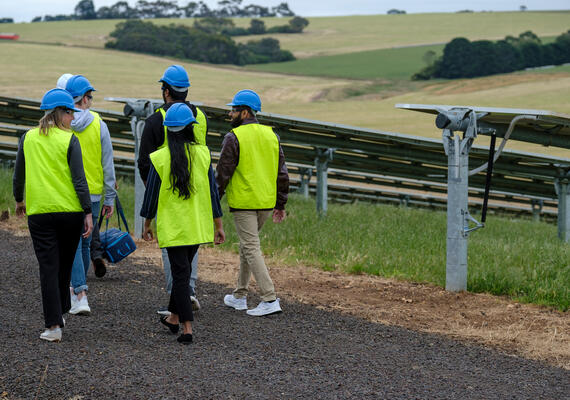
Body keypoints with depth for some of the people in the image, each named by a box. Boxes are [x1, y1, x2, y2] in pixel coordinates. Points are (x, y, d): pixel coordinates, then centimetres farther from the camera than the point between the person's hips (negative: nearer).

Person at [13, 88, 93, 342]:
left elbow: (18, 175, 14)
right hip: (70, 210, -1)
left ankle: (53, 325, -9)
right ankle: (59, 314, 30)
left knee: (48, 268, -1)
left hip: (39, 211, 1)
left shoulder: (28, 138, 4)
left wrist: (19, 201, 30)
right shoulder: (69, 140, -5)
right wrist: (88, 212, -7)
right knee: (65, 264, 18)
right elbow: (79, 179, -10)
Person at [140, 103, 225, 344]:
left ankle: (187, 328, -8)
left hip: (171, 227, -3)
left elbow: (152, 194, -3)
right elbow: (212, 191, 1)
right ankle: (174, 317, 33)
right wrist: (218, 225, 8)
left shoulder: (159, 158, -9)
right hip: (198, 225, 3)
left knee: (180, 272, 0)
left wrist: (147, 224, 10)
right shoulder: (203, 154, -3)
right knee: (184, 270, 19)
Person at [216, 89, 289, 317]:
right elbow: (282, 172, 11)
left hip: (243, 203, -7)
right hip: (266, 202, 7)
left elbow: (222, 173, -11)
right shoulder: (271, 135, 9)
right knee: (247, 245, 20)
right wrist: (280, 204, 17)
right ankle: (239, 296, 27)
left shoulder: (234, 137, -11)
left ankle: (270, 300, -15)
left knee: (252, 249, -6)